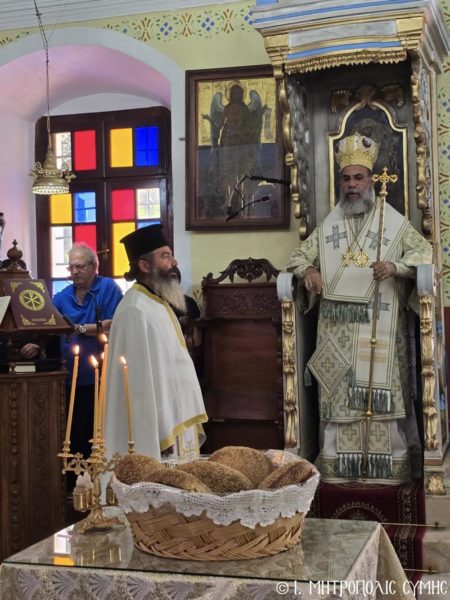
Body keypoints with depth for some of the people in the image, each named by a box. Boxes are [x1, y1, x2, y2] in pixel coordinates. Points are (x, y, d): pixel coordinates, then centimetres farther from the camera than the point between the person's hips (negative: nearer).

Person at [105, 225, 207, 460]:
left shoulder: (159, 304, 12)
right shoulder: (135, 311, -17)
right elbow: (141, 380, -21)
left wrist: (190, 423, 16)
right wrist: (161, 436, -22)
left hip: (177, 421, 10)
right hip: (162, 429, -10)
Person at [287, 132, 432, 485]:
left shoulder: (394, 221, 7)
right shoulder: (328, 226, 17)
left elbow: (423, 252, -1)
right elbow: (300, 254, 19)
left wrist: (395, 265, -21)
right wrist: (307, 270, -5)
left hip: (380, 326, -3)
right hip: (337, 326, 3)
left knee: (381, 388, -5)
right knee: (338, 391, 0)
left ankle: (388, 465, 1)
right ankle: (340, 464, 5)